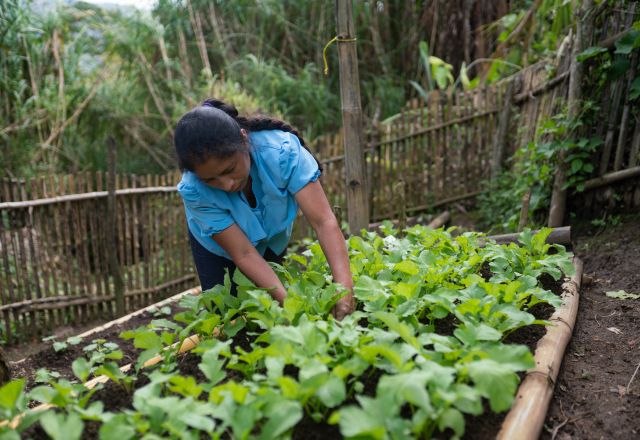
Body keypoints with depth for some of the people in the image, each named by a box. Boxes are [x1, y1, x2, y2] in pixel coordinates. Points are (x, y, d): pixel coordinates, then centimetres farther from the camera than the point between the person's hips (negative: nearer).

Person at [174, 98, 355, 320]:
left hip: (271, 238, 1)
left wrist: (344, 287, -54)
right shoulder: (193, 191, -37)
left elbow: (324, 221, -43)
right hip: (218, 245, 0)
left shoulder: (282, 151, -40)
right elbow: (243, 253, -34)